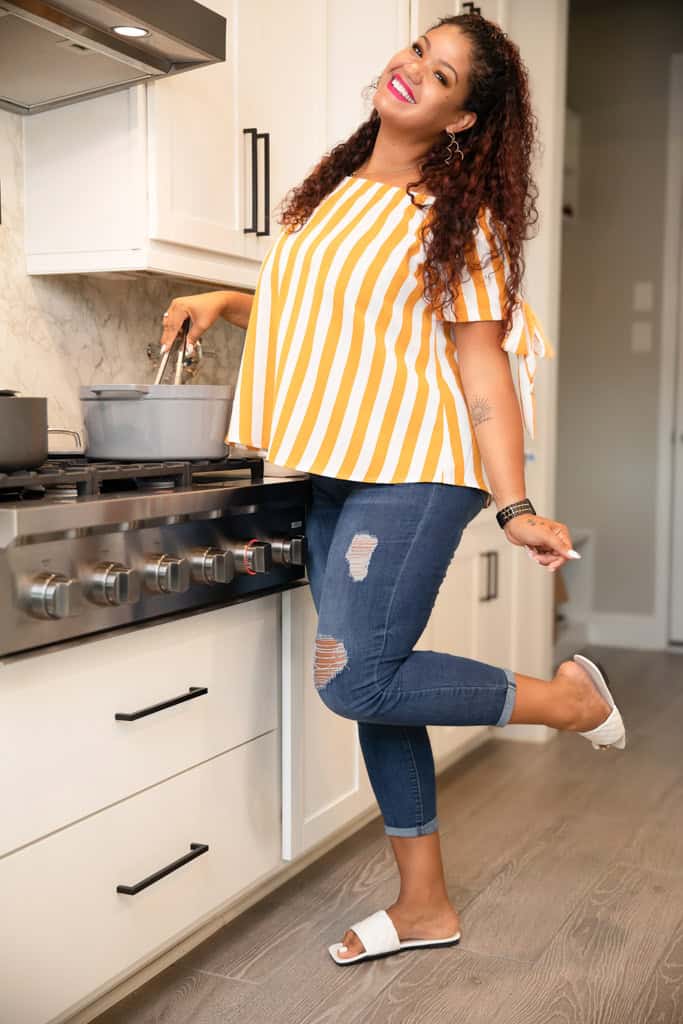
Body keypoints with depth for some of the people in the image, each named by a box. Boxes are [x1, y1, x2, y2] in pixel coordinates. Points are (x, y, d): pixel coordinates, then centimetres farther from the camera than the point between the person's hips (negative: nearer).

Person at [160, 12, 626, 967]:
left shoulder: (454, 215, -5)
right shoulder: (335, 191, 14)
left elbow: (481, 361, -11)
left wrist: (514, 505, -18)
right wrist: (224, 302, 12)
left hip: (414, 467, -7)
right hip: (335, 471, 7)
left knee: (353, 677, -14)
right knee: (373, 679, 8)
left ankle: (565, 695, 7)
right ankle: (425, 904, 22)